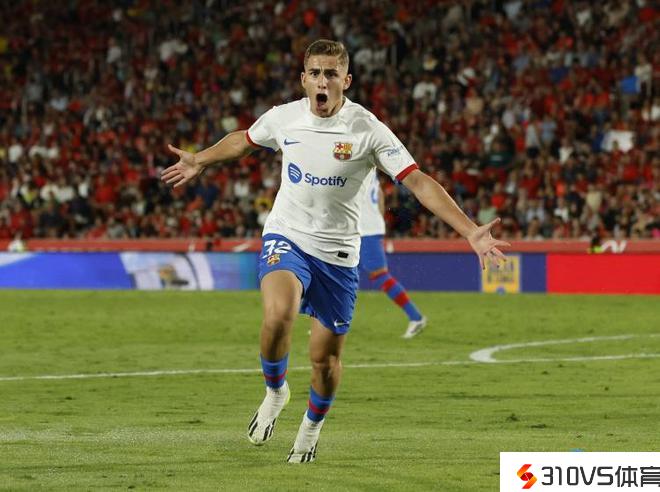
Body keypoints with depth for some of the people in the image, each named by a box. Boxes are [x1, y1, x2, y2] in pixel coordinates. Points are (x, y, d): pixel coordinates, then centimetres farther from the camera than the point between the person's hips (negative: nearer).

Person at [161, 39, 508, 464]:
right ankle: (275, 391, -1)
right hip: (286, 237, 1)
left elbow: (419, 182, -18)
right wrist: (200, 161, 32)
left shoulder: (368, 130, -14)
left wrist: (471, 232, -26)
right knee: (279, 313, -30)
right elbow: (242, 141, 19)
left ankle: (313, 424, 37)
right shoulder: (282, 118, -5)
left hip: (338, 252, 0)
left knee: (326, 357, 5)